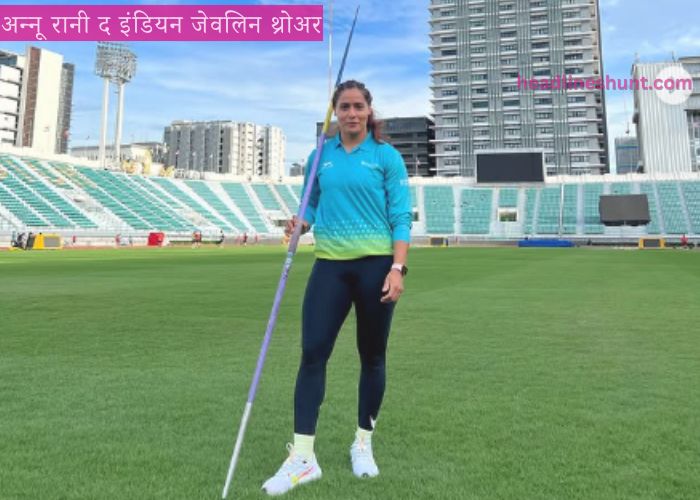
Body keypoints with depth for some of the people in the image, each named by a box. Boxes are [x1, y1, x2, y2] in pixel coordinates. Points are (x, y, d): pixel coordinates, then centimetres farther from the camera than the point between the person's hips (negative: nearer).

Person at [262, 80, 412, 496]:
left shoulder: (387, 157, 0)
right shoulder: (320, 157, 9)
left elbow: (401, 217, -4)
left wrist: (397, 267, -15)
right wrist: (301, 223, -7)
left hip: (376, 265, -2)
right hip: (330, 265, 2)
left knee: (372, 356, 8)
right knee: (313, 353, -6)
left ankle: (363, 444, 27)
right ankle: (303, 457, 2)